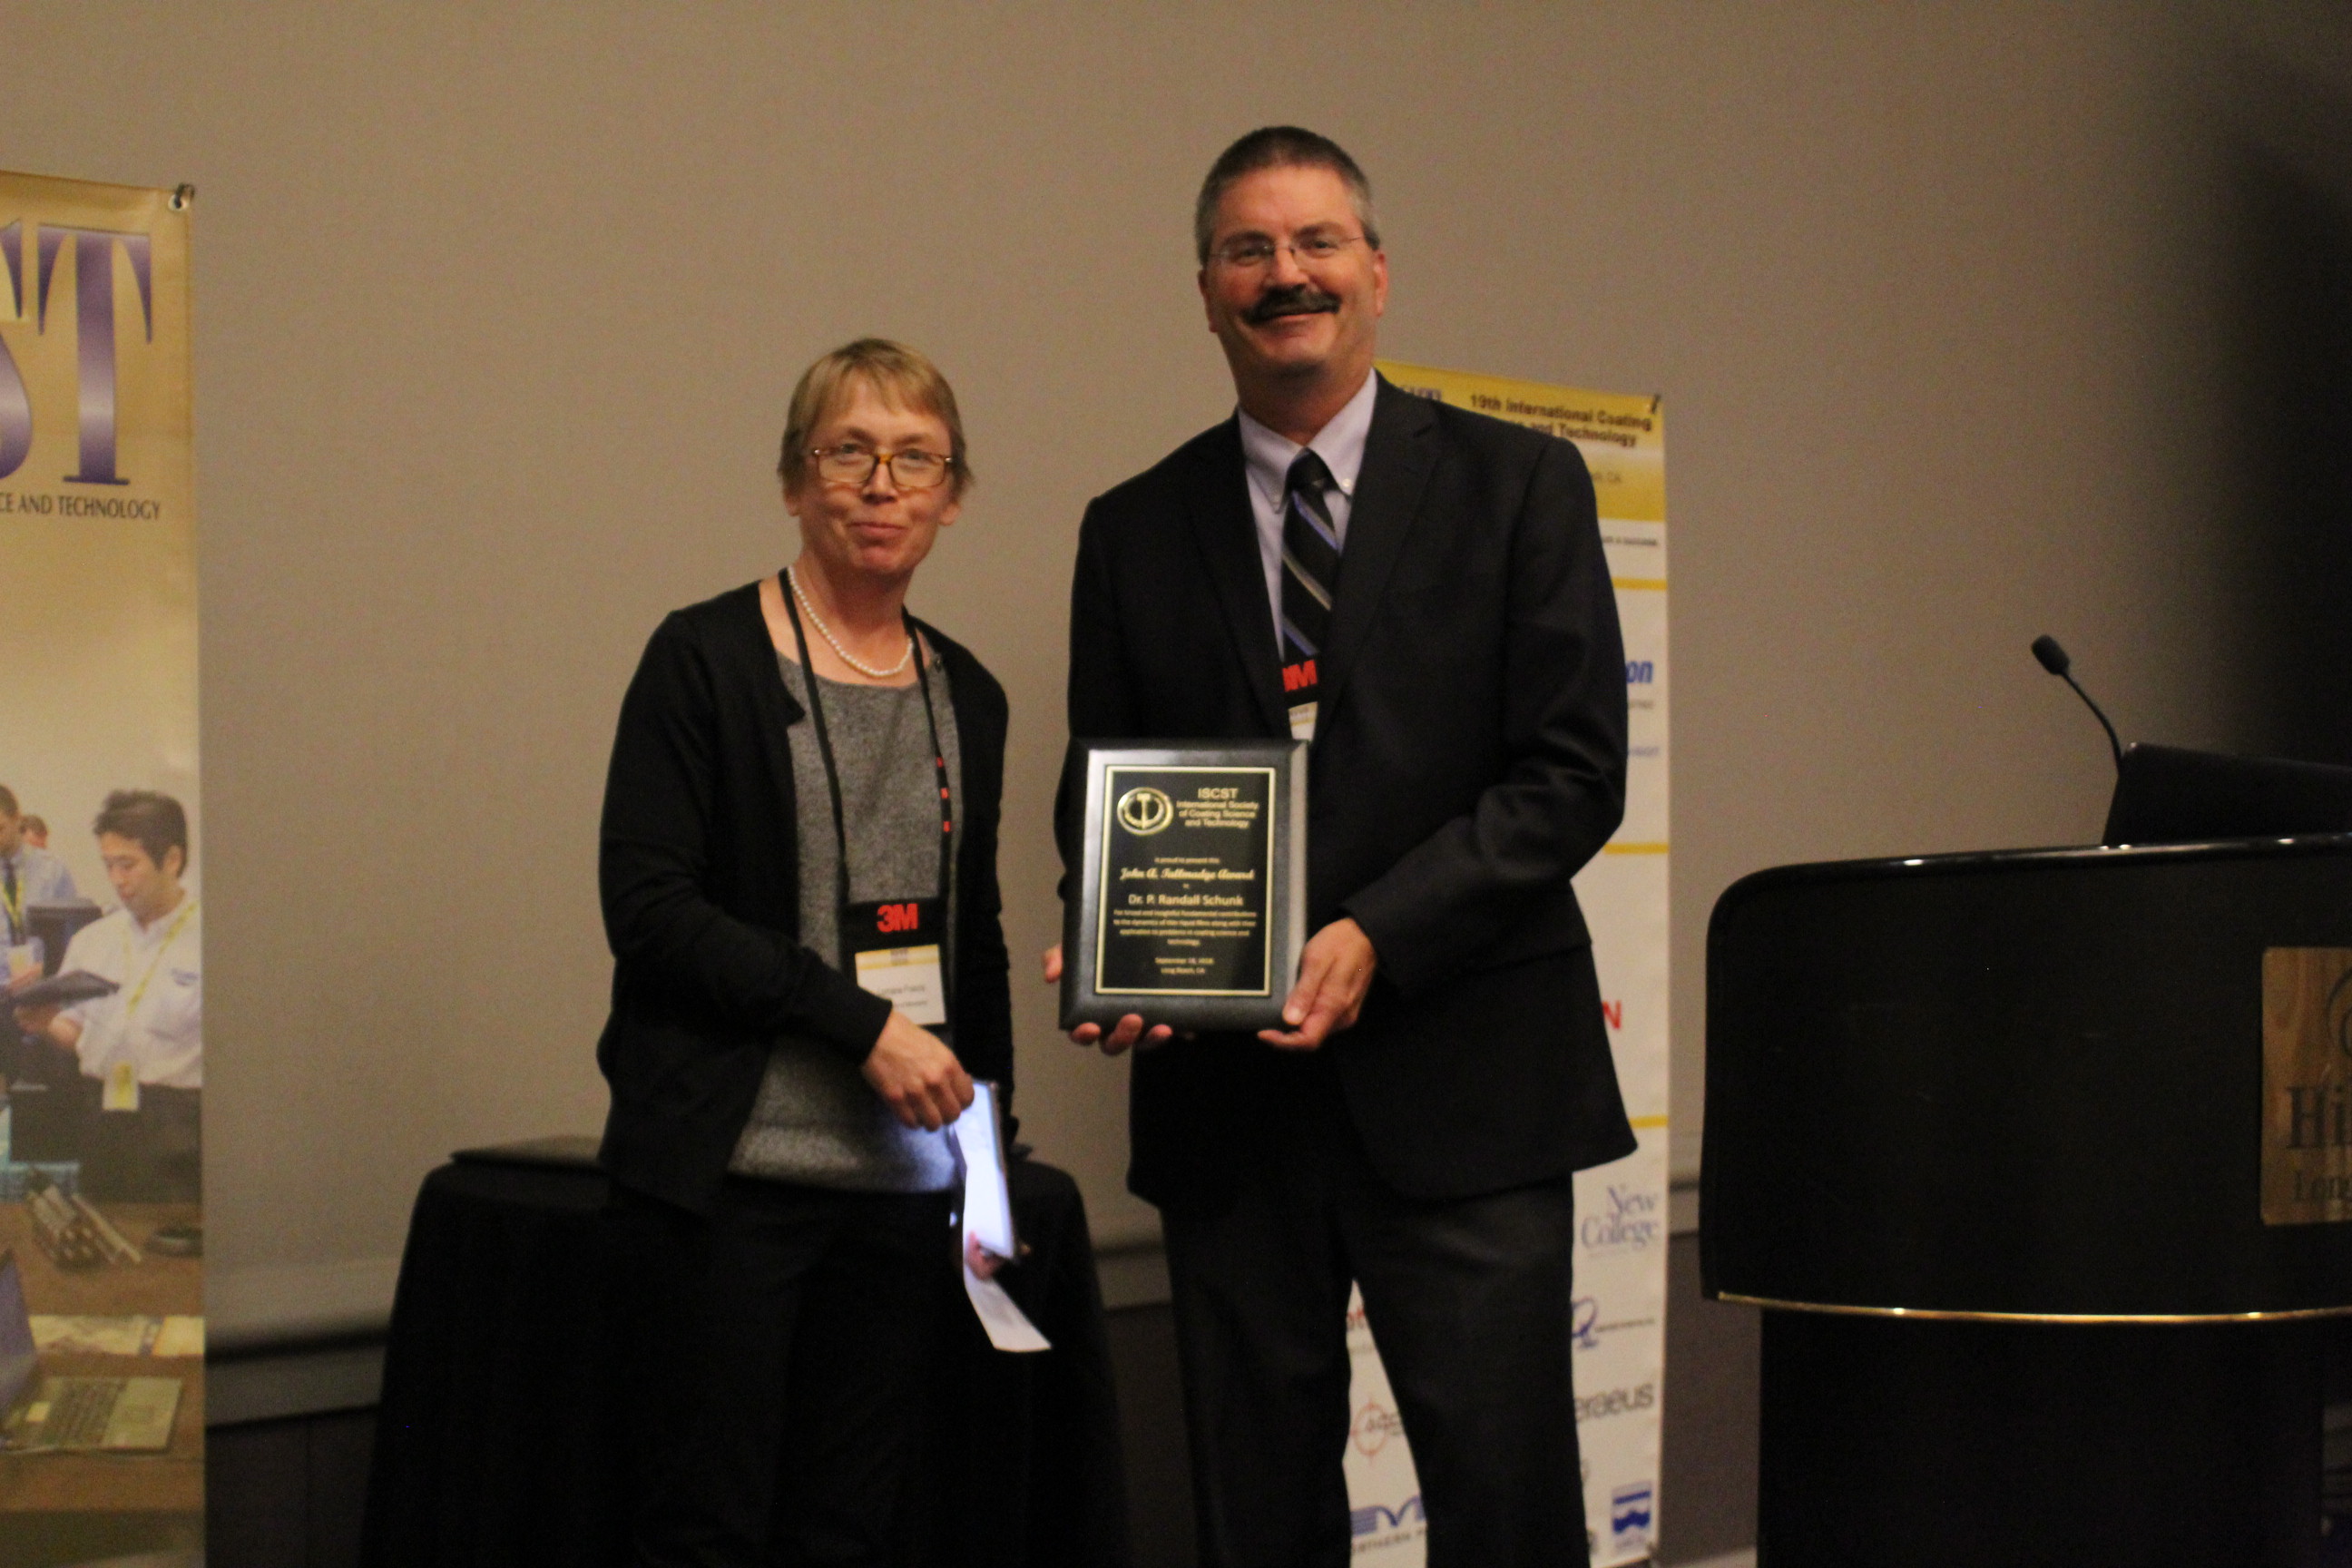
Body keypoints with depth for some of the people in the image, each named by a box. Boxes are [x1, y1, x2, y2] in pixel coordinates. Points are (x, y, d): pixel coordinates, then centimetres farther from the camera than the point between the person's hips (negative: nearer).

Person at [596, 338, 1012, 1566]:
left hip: (905, 1180, 5)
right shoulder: (705, 659, -3)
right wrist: (858, 1021, -14)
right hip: (730, 1176, -5)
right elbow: (648, 907, -11)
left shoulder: (966, 696, 13)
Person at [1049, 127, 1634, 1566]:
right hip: (1226, 1090, 3)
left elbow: (1573, 772, -3)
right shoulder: (1135, 531, 12)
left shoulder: (1517, 486, 4)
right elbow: (1102, 797, 15)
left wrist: (1380, 937, -14)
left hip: (1458, 1081, -2)